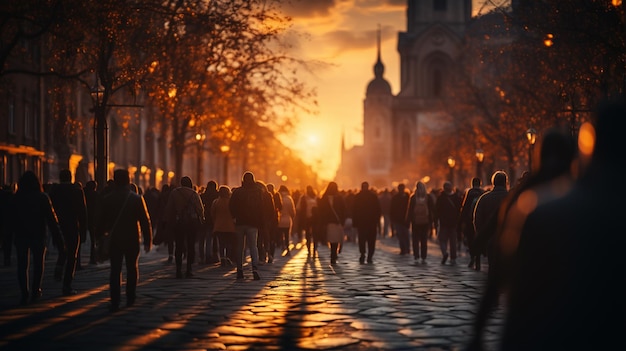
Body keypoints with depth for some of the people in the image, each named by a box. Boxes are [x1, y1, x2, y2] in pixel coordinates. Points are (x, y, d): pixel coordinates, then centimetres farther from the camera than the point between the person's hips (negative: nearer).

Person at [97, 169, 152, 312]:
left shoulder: (107, 199, -3)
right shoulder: (137, 198, -6)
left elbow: (101, 221, 2)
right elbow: (145, 221, -6)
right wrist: (148, 240, 0)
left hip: (115, 240, 0)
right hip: (133, 240, 0)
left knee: (115, 270, 1)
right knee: (132, 269, 14)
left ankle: (115, 302, -7)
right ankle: (130, 299, 18)